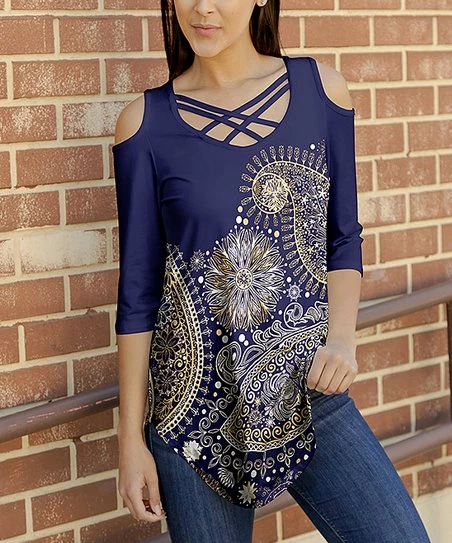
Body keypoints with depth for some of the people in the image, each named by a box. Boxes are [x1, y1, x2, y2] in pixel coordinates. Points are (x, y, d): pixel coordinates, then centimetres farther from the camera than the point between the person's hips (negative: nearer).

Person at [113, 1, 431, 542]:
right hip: (196, 405, -1)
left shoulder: (320, 88, 1)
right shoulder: (146, 122, -3)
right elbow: (137, 288, -1)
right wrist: (131, 437, -1)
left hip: (308, 391, 1)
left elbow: (343, 238, 8)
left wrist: (341, 337, -10)